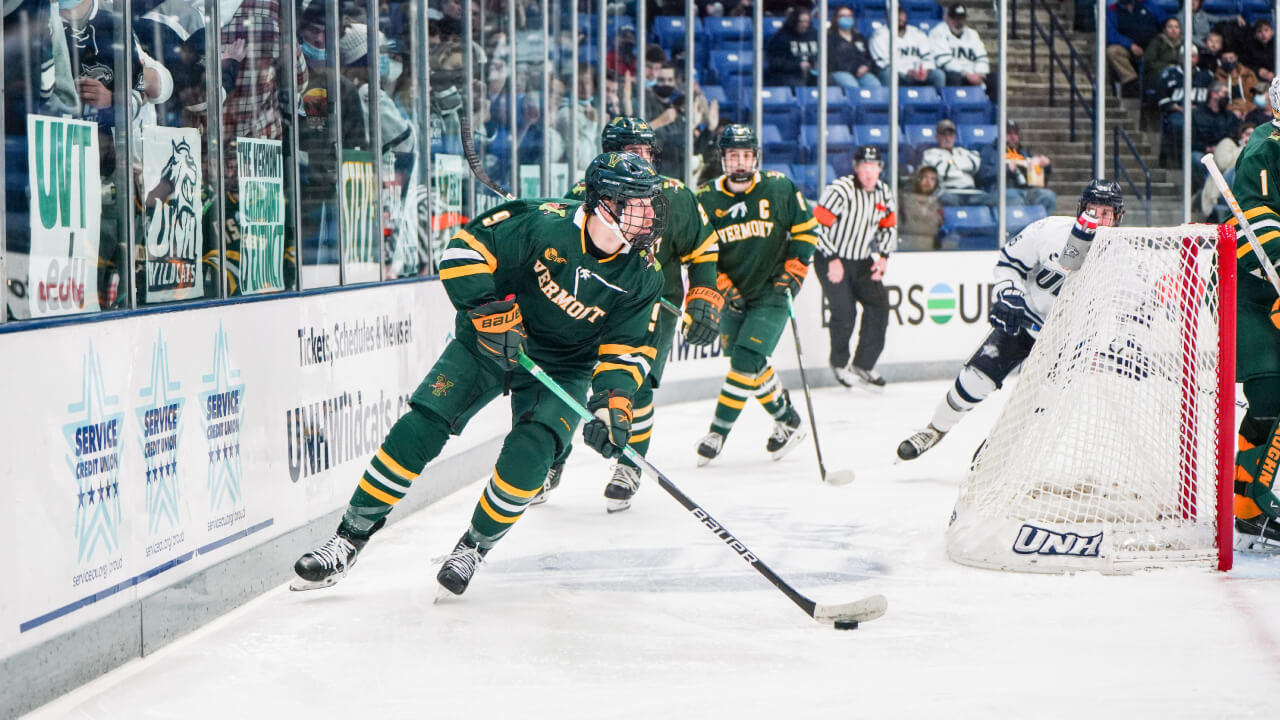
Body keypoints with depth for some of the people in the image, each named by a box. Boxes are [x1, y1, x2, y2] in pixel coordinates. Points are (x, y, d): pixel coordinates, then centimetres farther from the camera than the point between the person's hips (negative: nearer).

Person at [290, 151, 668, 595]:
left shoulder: (642, 277, -14)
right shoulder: (544, 224, -23)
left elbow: (626, 348, -9)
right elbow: (466, 249, -19)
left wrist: (614, 403, -25)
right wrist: (488, 309, -28)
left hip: (561, 369, 1)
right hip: (488, 341, -1)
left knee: (529, 452, -24)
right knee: (420, 428, -12)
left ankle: (474, 547, 2)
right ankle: (348, 541, -2)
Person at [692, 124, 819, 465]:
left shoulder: (780, 189, -8)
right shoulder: (707, 199, -3)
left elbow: (806, 229, 1)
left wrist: (793, 270, -8)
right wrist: (722, 284, -9)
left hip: (771, 293, -4)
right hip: (734, 295, 4)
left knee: (747, 360, -15)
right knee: (749, 365, 9)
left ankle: (718, 432, -8)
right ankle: (787, 421, 29)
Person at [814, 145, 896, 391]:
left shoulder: (884, 194, 2)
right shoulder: (840, 190, -20)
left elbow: (889, 228, 15)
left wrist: (883, 256, 0)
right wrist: (833, 260, -22)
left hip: (862, 261, 6)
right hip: (831, 260, -6)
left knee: (879, 304, -6)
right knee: (844, 312, -12)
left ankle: (863, 365, 3)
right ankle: (840, 363, 13)